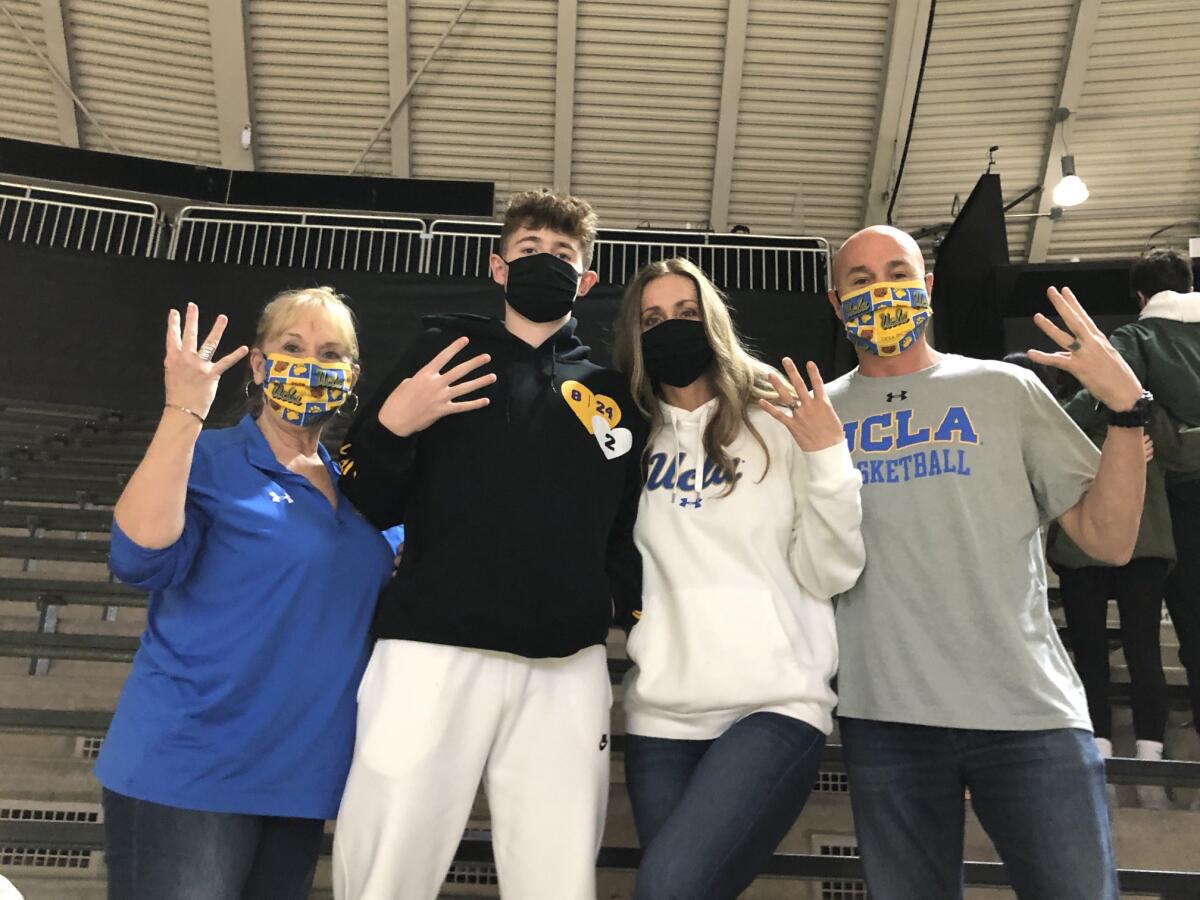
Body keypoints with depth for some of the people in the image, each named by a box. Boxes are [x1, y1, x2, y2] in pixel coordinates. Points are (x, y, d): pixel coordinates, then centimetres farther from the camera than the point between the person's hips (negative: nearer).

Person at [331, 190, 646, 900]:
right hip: (434, 652, -1)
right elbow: (366, 507, 8)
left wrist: (632, 612, 7)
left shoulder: (614, 394, 17)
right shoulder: (442, 354, 12)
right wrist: (392, 426, -9)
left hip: (567, 669, 2)